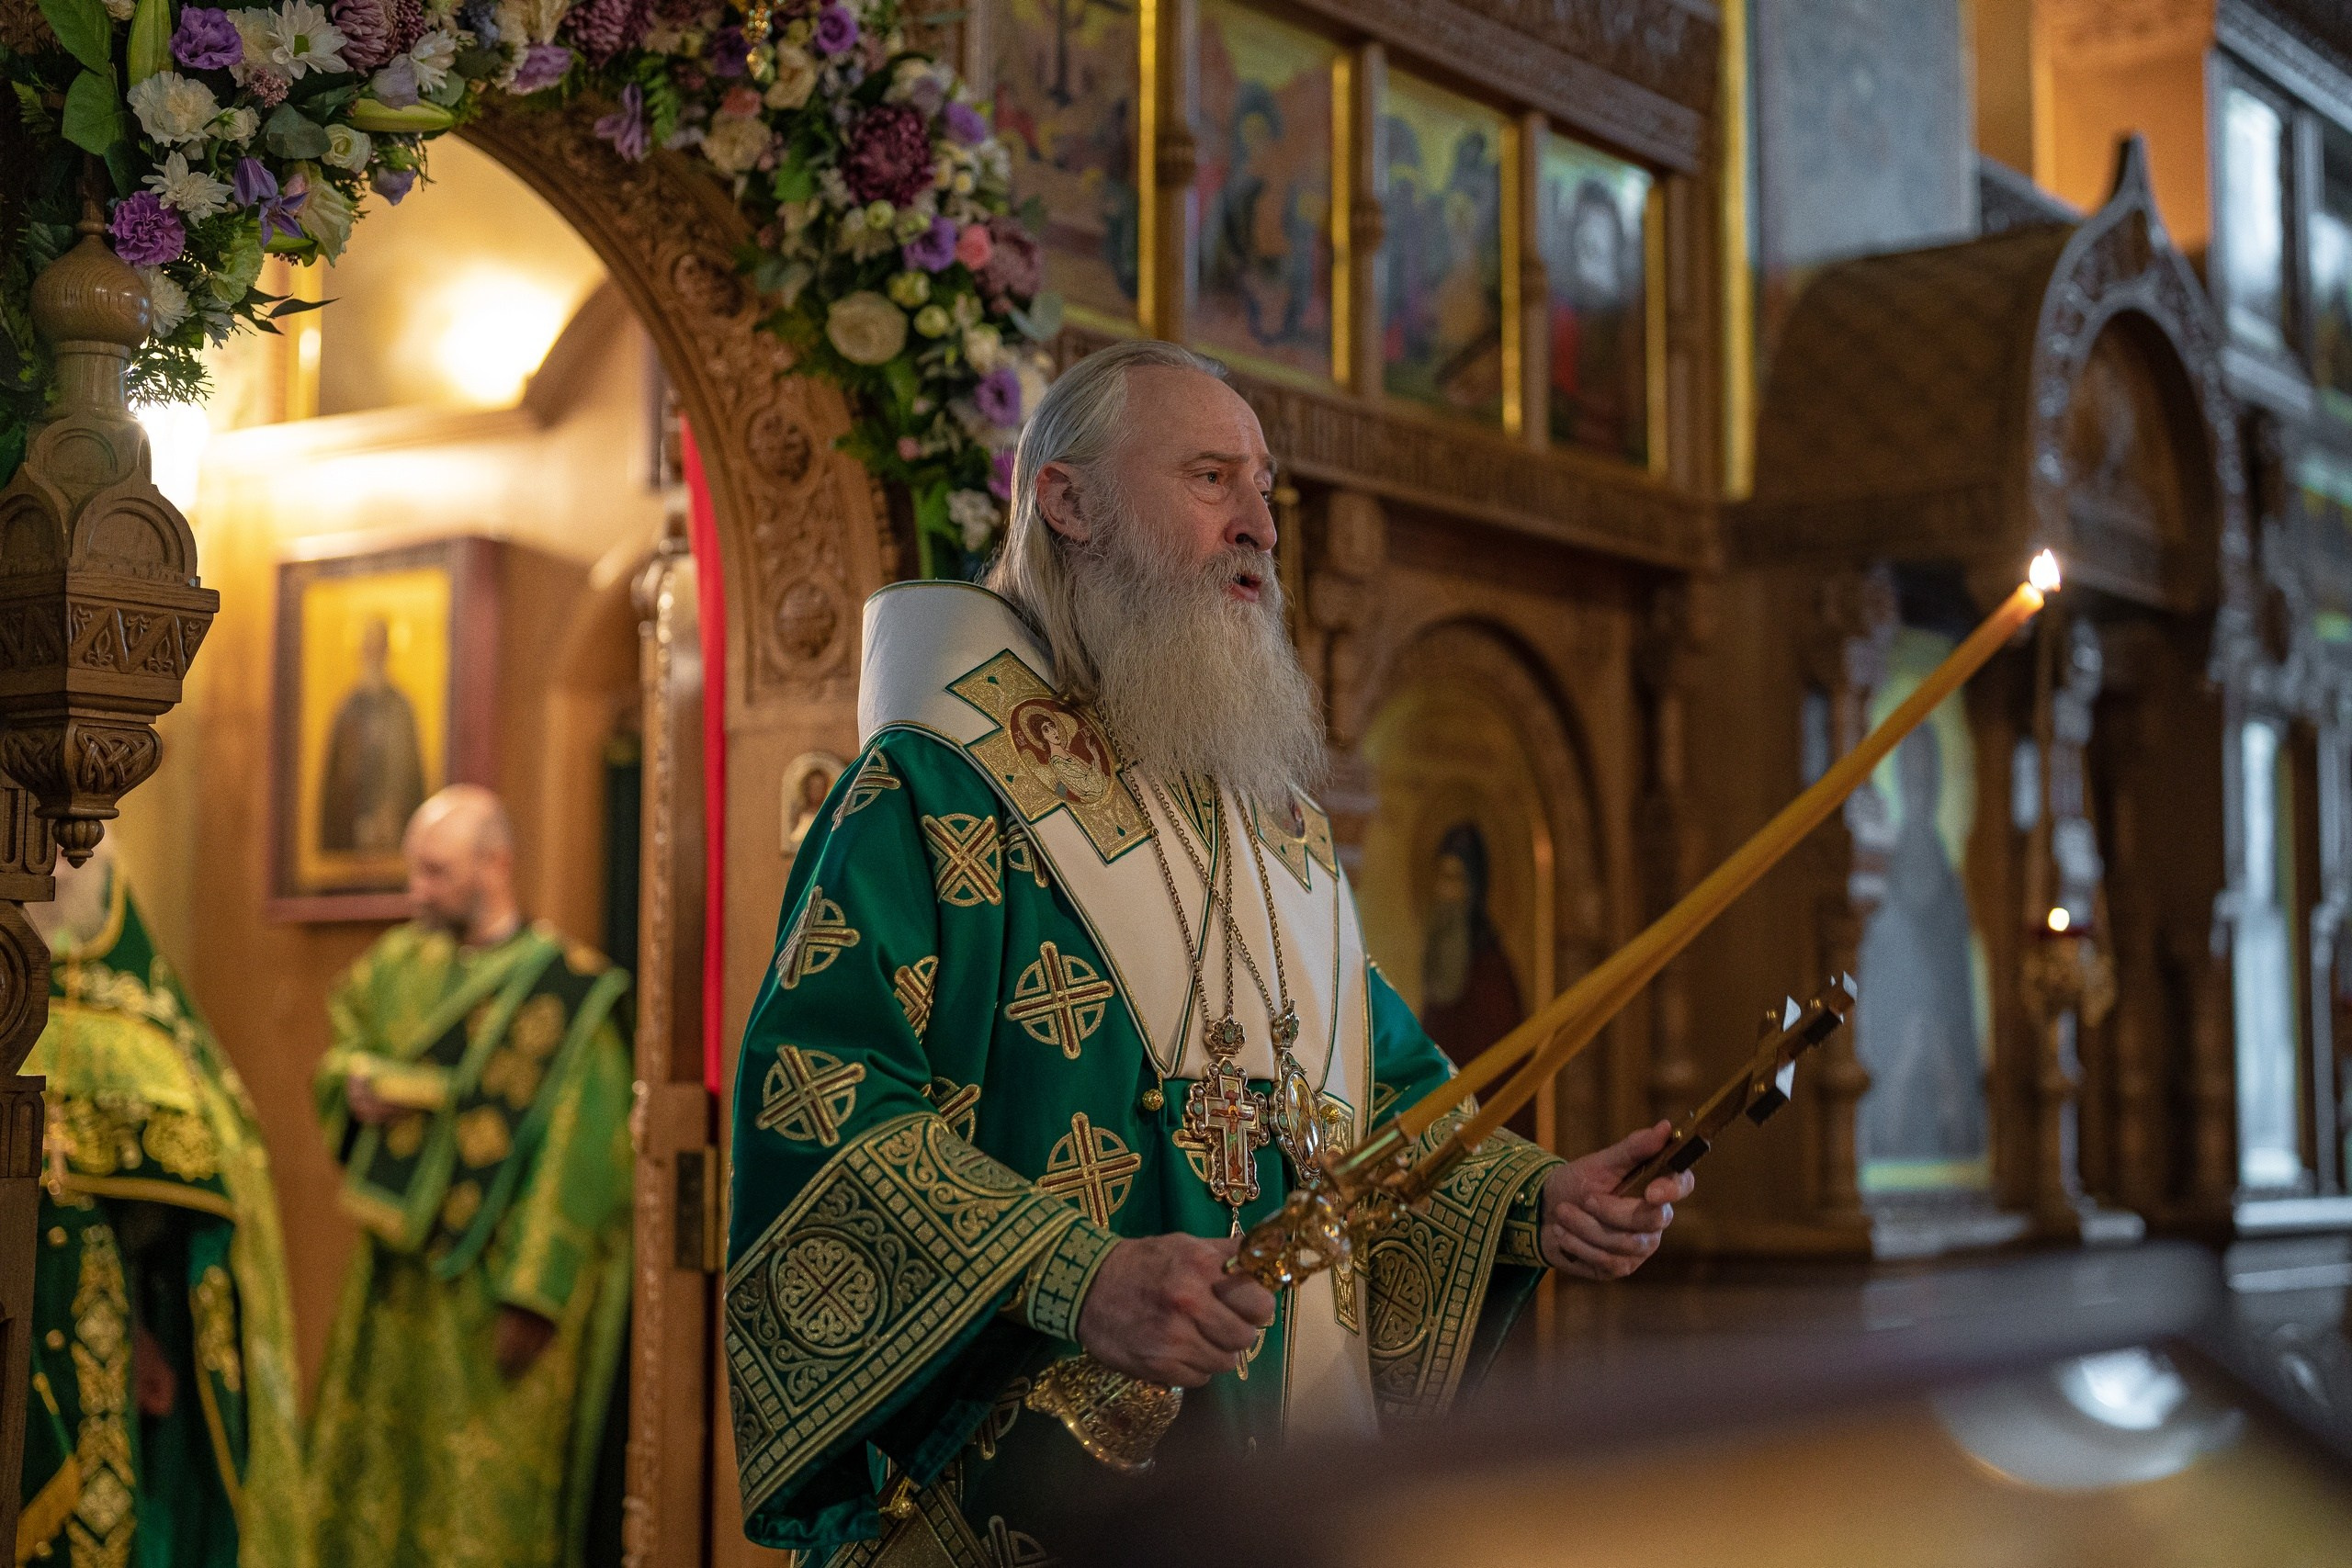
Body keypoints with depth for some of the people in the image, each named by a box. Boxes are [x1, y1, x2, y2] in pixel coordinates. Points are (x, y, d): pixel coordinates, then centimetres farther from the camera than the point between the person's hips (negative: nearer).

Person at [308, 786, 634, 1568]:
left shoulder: (568, 992, -12)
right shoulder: (401, 962, 7)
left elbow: (575, 1158, -15)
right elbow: (341, 1049, 18)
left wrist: (529, 1296, -19)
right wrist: (364, 1085, -7)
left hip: (487, 1291, -6)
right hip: (393, 1282, 7)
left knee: (487, 1504, -1)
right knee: (379, 1478, 13)